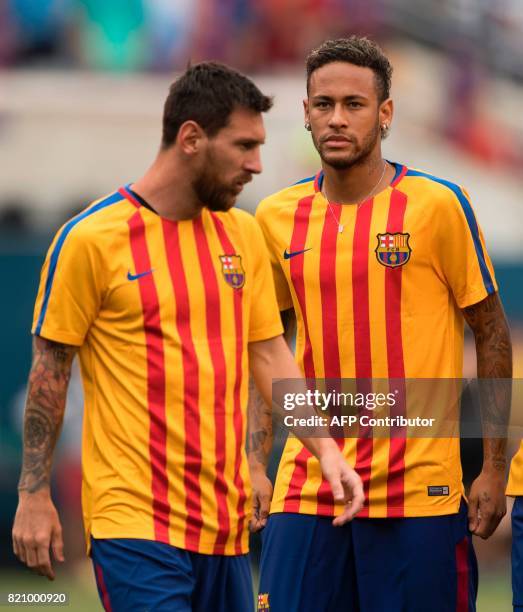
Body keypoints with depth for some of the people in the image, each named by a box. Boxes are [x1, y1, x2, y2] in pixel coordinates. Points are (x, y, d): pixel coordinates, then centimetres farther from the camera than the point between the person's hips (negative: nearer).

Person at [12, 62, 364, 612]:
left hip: (226, 521, 6)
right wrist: (34, 495, -3)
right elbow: (49, 371, -2)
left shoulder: (243, 233, 11)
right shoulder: (92, 238, -6)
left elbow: (269, 354, 15)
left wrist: (325, 449, 2)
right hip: (134, 523, -6)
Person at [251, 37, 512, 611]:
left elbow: (491, 335, 2)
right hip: (305, 488, 3)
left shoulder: (438, 205, -3)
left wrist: (493, 468, -3)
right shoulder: (276, 217, 7)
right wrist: (254, 463, 11)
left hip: (419, 490, -3)